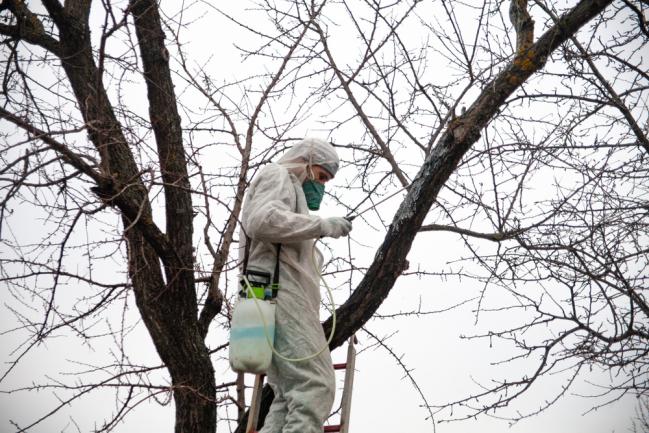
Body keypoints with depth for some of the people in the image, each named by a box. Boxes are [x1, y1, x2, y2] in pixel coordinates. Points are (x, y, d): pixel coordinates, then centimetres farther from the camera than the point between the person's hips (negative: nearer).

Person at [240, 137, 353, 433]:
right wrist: (322, 225, -13)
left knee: (291, 397, 0)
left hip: (285, 297, 10)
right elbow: (262, 220, -17)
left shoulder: (291, 193, 35)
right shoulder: (278, 176, 6)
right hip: (278, 291, -10)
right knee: (315, 387, -20)